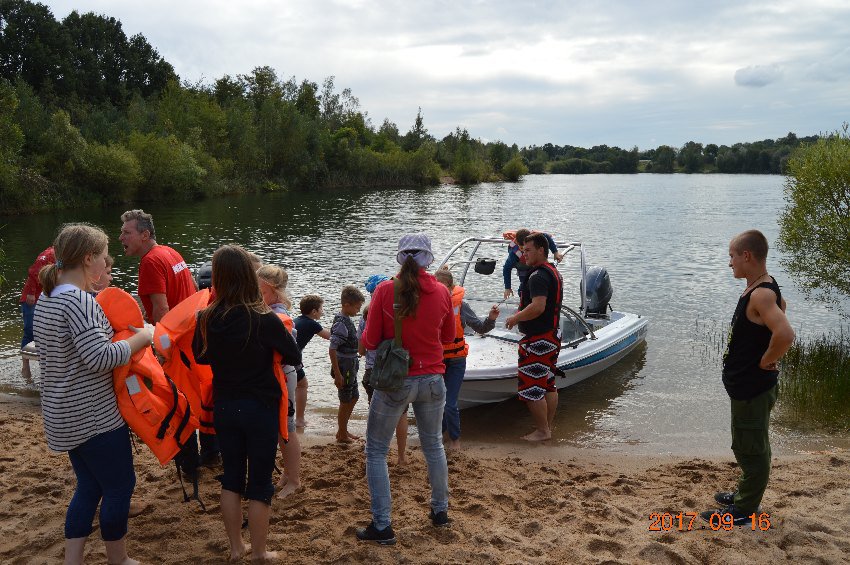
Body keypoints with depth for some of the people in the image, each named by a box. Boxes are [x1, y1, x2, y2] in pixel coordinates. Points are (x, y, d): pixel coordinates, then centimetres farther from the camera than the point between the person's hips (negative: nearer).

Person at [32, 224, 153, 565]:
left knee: (89, 487, 19)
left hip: (64, 415, 9)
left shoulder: (46, 299, 8)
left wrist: (112, 331, 12)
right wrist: (142, 338, -17)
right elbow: (100, 358, -28)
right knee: (120, 486, 8)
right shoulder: (78, 300, -22)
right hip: (94, 416, -9)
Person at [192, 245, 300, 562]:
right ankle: (259, 553, 21)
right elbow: (295, 358, -8)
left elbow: (200, 357, 9)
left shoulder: (206, 319, -10)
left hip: (224, 408, 4)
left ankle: (235, 548, 29)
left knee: (231, 477, 19)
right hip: (260, 408, -3)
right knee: (260, 483, 10)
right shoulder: (265, 319, -21)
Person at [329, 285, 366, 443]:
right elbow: (332, 350, -26)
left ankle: (343, 431, 32)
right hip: (344, 369, -10)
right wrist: (337, 375, -25)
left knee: (353, 398, 19)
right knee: (345, 402, 4)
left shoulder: (346, 320, 8)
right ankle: (342, 435, 19)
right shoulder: (341, 323, -22)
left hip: (350, 368, 10)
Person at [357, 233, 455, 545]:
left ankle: (382, 526, 12)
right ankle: (440, 510, 38)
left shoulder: (384, 291, -14)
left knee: (376, 451, 11)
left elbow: (370, 341, -9)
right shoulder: (442, 292, -6)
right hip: (432, 379, 3)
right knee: (434, 445, 23)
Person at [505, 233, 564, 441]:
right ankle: (548, 427, 24)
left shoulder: (538, 276, -19)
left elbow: (538, 307, -30)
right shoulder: (554, 272, 15)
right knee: (548, 384, 15)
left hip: (537, 340, -11)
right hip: (552, 336, 11)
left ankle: (542, 431, 5)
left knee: (531, 386, -2)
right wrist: (520, 316, 19)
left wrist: (515, 318, -17)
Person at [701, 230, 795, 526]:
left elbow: (785, 335, -39)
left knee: (750, 448, 3)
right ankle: (745, 495, 38)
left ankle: (744, 511, 16)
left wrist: (766, 362, -21)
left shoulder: (761, 294, -25)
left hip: (753, 387, -10)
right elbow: (781, 304, 28)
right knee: (749, 445, 22)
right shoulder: (763, 288, 6)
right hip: (746, 385, 10)